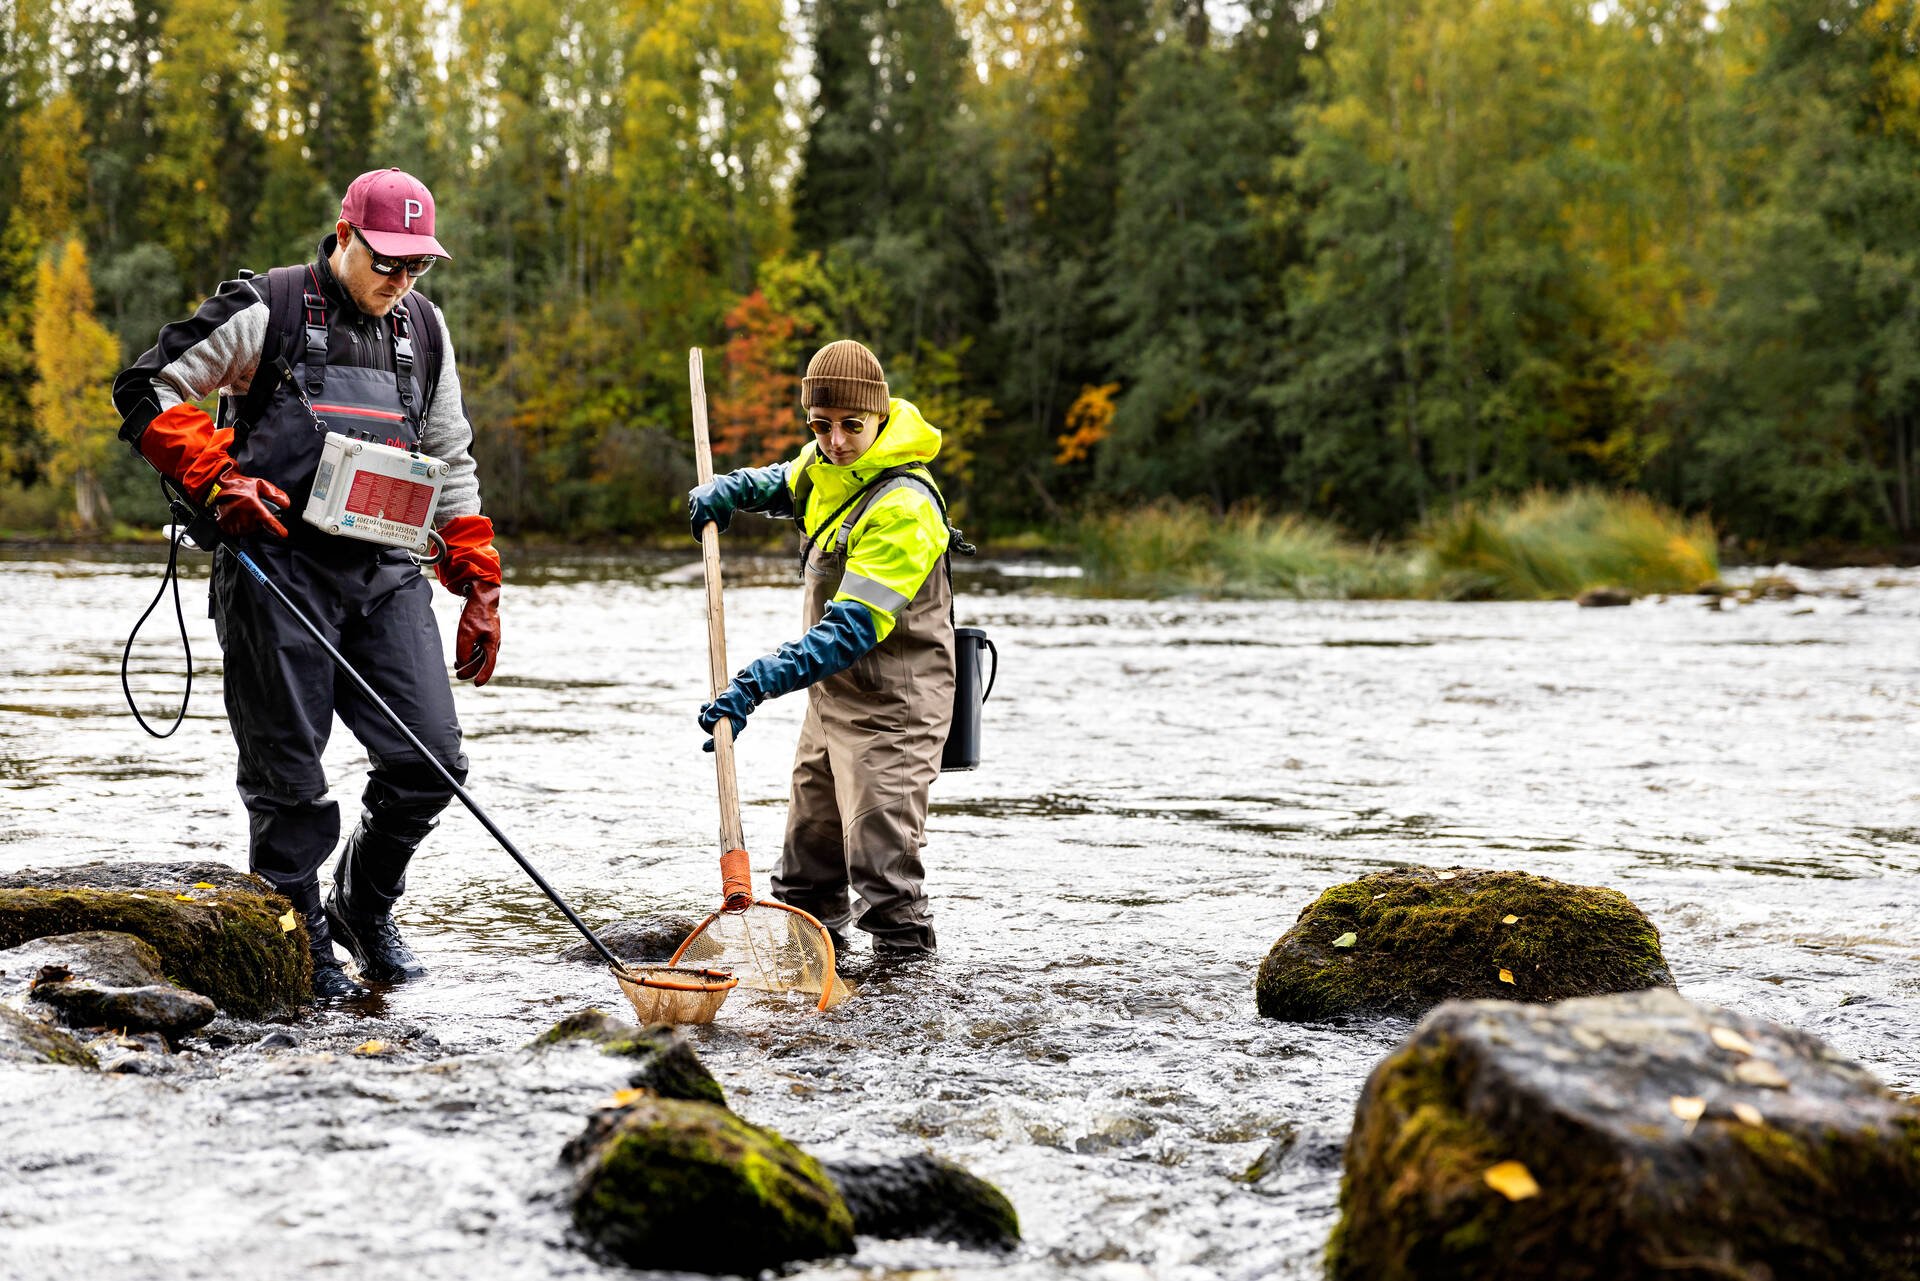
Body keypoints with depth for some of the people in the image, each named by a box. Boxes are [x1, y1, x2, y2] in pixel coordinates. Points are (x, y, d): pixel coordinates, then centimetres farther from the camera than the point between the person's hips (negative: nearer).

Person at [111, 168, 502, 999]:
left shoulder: (424, 330, 12)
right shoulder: (266, 312, -5)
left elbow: (450, 465, 19)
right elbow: (148, 394, -2)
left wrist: (478, 586, 13)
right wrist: (218, 478, -14)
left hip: (385, 573, 5)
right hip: (278, 568, -5)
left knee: (431, 760, -2)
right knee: (287, 776, -1)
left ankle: (365, 908, 21)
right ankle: (301, 944, 16)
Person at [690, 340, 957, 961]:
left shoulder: (903, 507, -29)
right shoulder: (829, 460, -2)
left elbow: (853, 630, -36)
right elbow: (787, 484, 25)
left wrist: (758, 682, -43)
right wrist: (729, 490, 3)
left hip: (891, 699, -9)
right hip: (833, 687, 9)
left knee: (880, 845, -12)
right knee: (811, 827, 20)